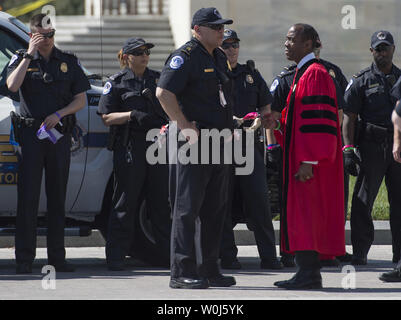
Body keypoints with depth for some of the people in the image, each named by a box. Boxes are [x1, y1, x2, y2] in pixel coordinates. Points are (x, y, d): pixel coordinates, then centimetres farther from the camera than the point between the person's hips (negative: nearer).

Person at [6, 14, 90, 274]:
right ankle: (25, 259, -5)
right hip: (30, 133, -2)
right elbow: (12, 86, -15)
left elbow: (81, 100, 8)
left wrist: (58, 115, -8)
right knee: (28, 196, -6)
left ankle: (57, 256, 10)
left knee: (58, 197, 5)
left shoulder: (69, 62, 10)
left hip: (59, 134, 2)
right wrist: (30, 54, -14)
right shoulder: (22, 59, 5)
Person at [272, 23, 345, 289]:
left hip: (310, 163, -10)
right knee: (303, 214, 9)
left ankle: (309, 275, -12)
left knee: (305, 212, -11)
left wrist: (308, 161, -24)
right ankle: (308, 272, 11)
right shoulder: (303, 73, 18)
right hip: (301, 157, 10)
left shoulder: (315, 75, -14)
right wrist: (279, 121, 6)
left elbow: (318, 119, -20)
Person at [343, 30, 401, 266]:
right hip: (371, 146, -3)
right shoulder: (362, 81, 4)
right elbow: (349, 117, 1)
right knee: (363, 201, -4)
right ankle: (360, 252, 0)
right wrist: (348, 149, -9)